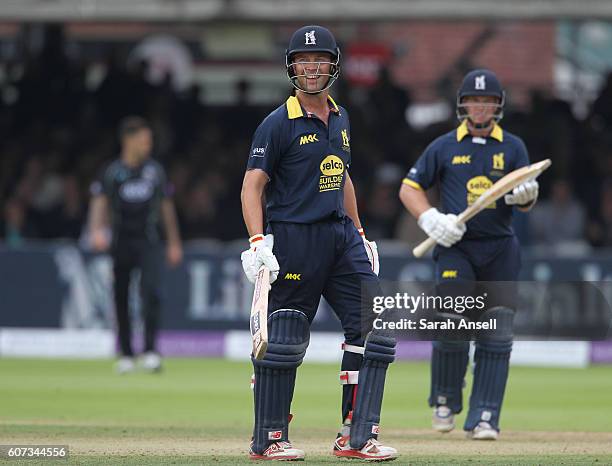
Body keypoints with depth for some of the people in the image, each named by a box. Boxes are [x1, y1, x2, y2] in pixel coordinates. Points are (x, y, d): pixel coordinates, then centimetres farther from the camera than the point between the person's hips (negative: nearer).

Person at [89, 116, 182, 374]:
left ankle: (150, 350, -16)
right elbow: (100, 203, -9)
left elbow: (166, 207, 14)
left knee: (151, 291, -17)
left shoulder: (155, 170, 7)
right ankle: (126, 354, 16)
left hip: (148, 241, 1)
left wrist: (174, 243, 14)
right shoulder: (112, 172, -1)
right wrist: (97, 230, -28)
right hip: (121, 242, -1)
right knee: (121, 298, 4)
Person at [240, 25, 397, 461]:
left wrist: (360, 235, 23)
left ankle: (357, 437, 1)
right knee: (283, 341, -5)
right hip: (293, 239, -7)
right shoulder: (278, 124, -6)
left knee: (375, 327, -1)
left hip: (341, 237, 7)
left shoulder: (340, 119, 15)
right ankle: (268, 440, 7)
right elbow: (253, 184, -11)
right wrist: (258, 241, -23)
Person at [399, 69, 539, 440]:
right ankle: (445, 402, 9)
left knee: (497, 335, -5)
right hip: (456, 247, -1)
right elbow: (409, 189, 10)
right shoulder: (445, 147, 6)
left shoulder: (513, 148, 8)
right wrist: (431, 219, -7)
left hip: (500, 251, 1)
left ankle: (484, 419, -3)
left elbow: (525, 202, 2)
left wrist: (527, 196, -22)